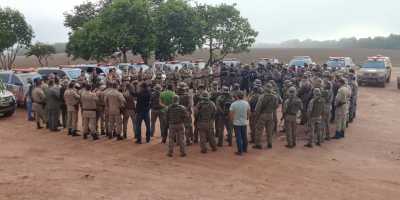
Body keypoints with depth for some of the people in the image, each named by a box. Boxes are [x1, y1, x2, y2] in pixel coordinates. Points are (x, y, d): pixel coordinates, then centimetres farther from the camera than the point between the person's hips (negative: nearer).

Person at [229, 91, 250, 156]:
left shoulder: (233, 104, -16)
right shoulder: (246, 103, -4)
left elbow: (231, 114, -10)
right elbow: (249, 112, 4)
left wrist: (232, 120, 7)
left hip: (237, 123, -4)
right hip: (244, 122, 4)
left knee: (239, 137, 3)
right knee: (244, 136, 16)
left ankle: (240, 151, 6)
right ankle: (245, 149, 29)